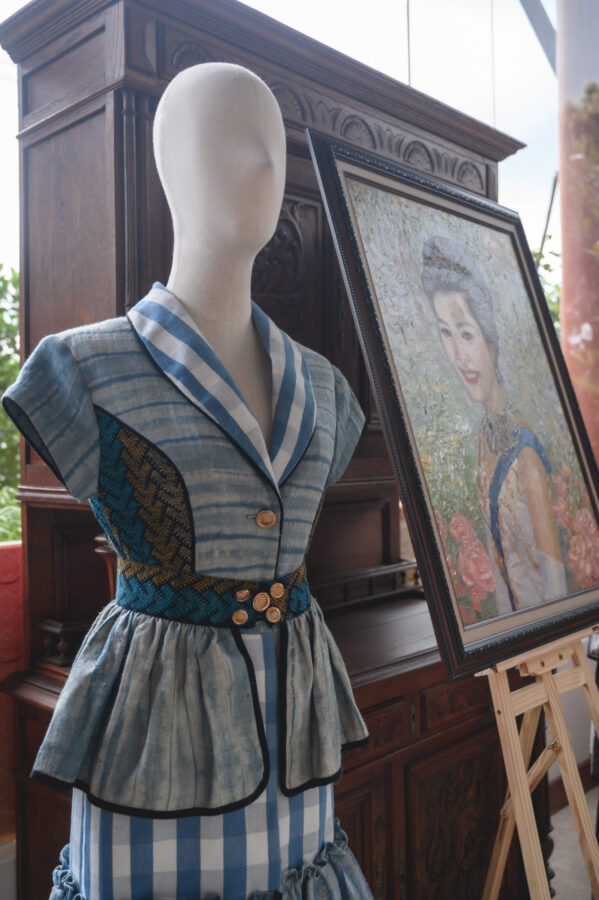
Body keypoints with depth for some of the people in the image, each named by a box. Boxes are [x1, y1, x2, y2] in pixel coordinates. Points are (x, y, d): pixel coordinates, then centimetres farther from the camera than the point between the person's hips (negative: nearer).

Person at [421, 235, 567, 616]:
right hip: (510, 610, 6)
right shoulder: (485, 434, -2)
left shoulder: (526, 454, -26)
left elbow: (556, 586, -22)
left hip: (542, 615, -6)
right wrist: (507, 617, 8)